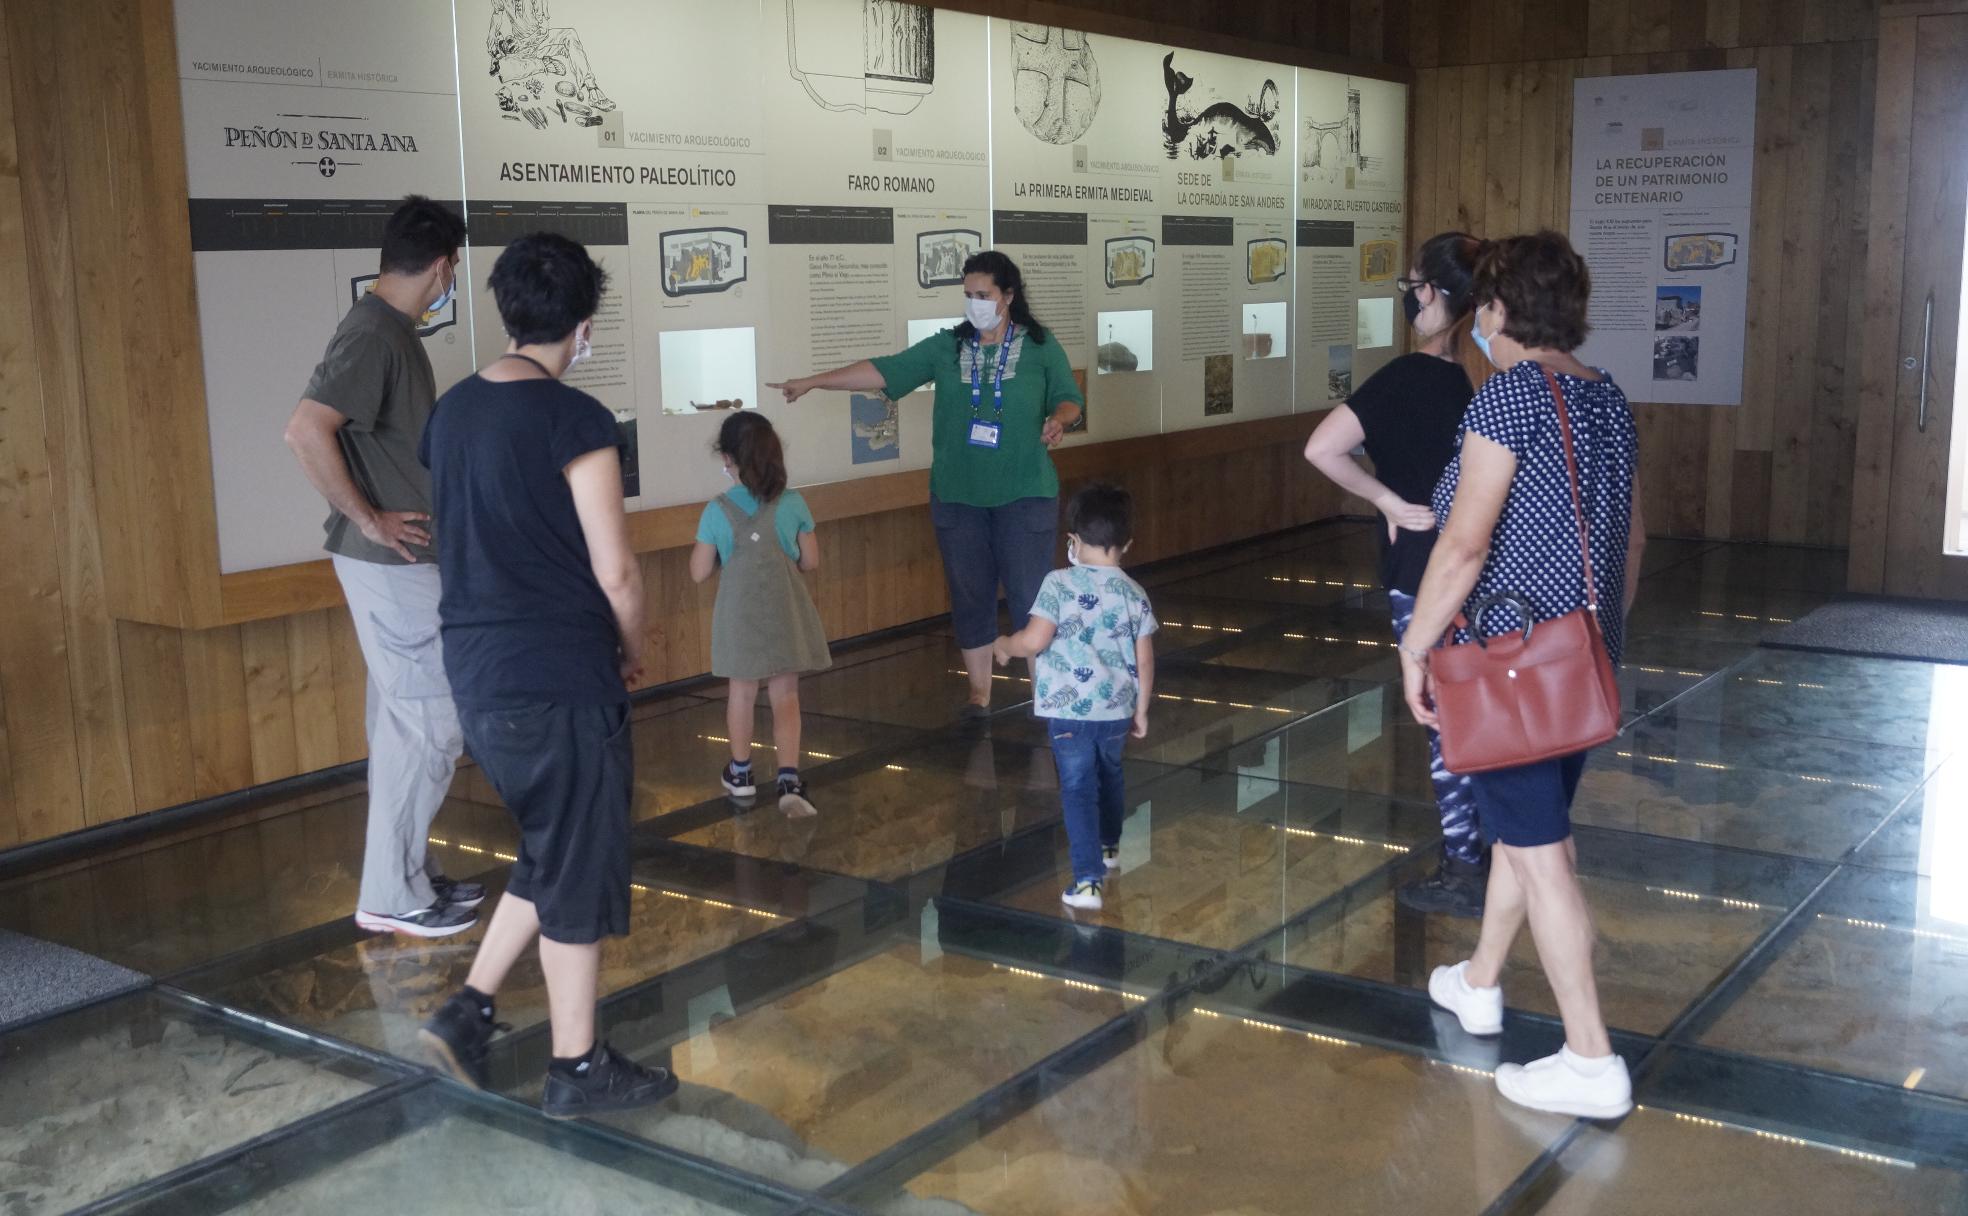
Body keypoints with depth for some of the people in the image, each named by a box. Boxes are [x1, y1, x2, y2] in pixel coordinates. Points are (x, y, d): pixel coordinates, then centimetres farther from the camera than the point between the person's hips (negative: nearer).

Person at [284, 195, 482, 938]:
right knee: (431, 722, -4)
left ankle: (408, 875, 24)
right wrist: (366, 519, -21)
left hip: (408, 560, 10)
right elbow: (305, 431, -28)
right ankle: (391, 894, 5)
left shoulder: (393, 332, 11)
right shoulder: (374, 335, -18)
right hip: (395, 562, -10)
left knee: (405, 722, 15)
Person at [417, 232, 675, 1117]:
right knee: (580, 873, 6)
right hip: (559, 677, -7)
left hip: (477, 669, 8)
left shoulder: (453, 411, 8)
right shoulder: (575, 420, -15)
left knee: (550, 853, 22)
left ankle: (469, 1010, 19)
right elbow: (616, 570, -16)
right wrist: (634, 648, 3)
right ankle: (577, 1069, 17)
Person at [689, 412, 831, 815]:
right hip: (784, 614, 0)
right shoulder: (793, 504, -6)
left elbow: (699, 572, -3)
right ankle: (789, 780, -5)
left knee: (742, 692, 16)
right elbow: (810, 561, 1)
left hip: (740, 616, 0)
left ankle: (741, 773, 31)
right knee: (785, 695, 6)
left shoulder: (717, 511, -9)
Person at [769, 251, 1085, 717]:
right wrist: (813, 381, -4)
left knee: (1030, 594, -1)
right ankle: (979, 693, 22)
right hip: (958, 497, 3)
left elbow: (1070, 398, 7)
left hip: (1024, 496, -2)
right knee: (970, 595, 9)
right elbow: (882, 371, 1)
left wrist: (1059, 419, -17)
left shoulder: (1040, 347, 0)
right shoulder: (946, 347, 4)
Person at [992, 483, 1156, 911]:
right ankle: (1108, 847, 48)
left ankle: (1088, 879, -10)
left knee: (1079, 788, -1)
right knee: (1109, 773, 27)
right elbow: (1144, 659, 3)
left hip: (1069, 709, -4)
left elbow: (1035, 640, -19)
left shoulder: (1059, 584, -11)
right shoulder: (1134, 593, 2)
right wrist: (1141, 710, 14)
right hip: (1117, 707, 5)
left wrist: (1003, 646, 3)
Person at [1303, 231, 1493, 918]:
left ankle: (1465, 874, 12)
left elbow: (1322, 449, -26)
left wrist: (1389, 500, -16)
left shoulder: (1412, 376, -17)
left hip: (1427, 571, -6)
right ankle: (1499, 853, 28)